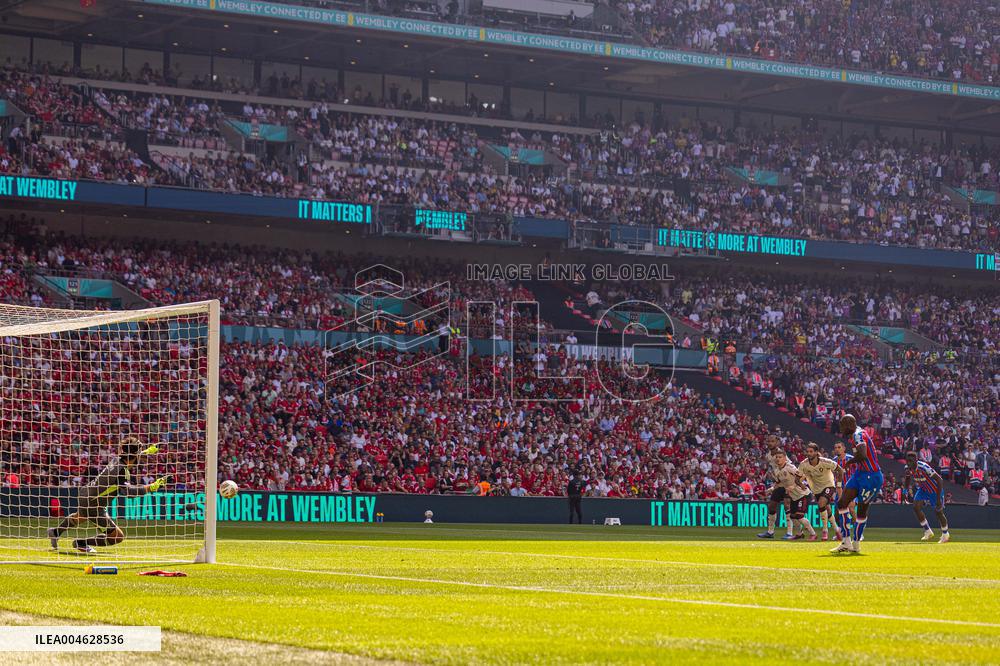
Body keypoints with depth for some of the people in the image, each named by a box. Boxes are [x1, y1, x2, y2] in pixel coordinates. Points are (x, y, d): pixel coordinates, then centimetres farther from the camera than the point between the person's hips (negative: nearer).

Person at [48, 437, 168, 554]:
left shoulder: (117, 461, 0)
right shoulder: (122, 470, -26)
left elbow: (130, 457, 26)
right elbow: (127, 491, -41)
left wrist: (146, 452, 35)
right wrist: (150, 487, -44)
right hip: (93, 505, -10)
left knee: (80, 517, 42)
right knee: (118, 537, -7)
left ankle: (55, 532, 60)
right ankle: (81, 543, 3)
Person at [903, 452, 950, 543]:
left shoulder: (923, 467, -35)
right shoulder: (908, 468, -13)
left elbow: (939, 480, -33)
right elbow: (906, 484, 3)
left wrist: (938, 499, -34)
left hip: (935, 489, -6)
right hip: (923, 489, 6)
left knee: (938, 512, -1)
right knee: (916, 507, -11)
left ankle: (945, 535, 25)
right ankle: (928, 532, 6)